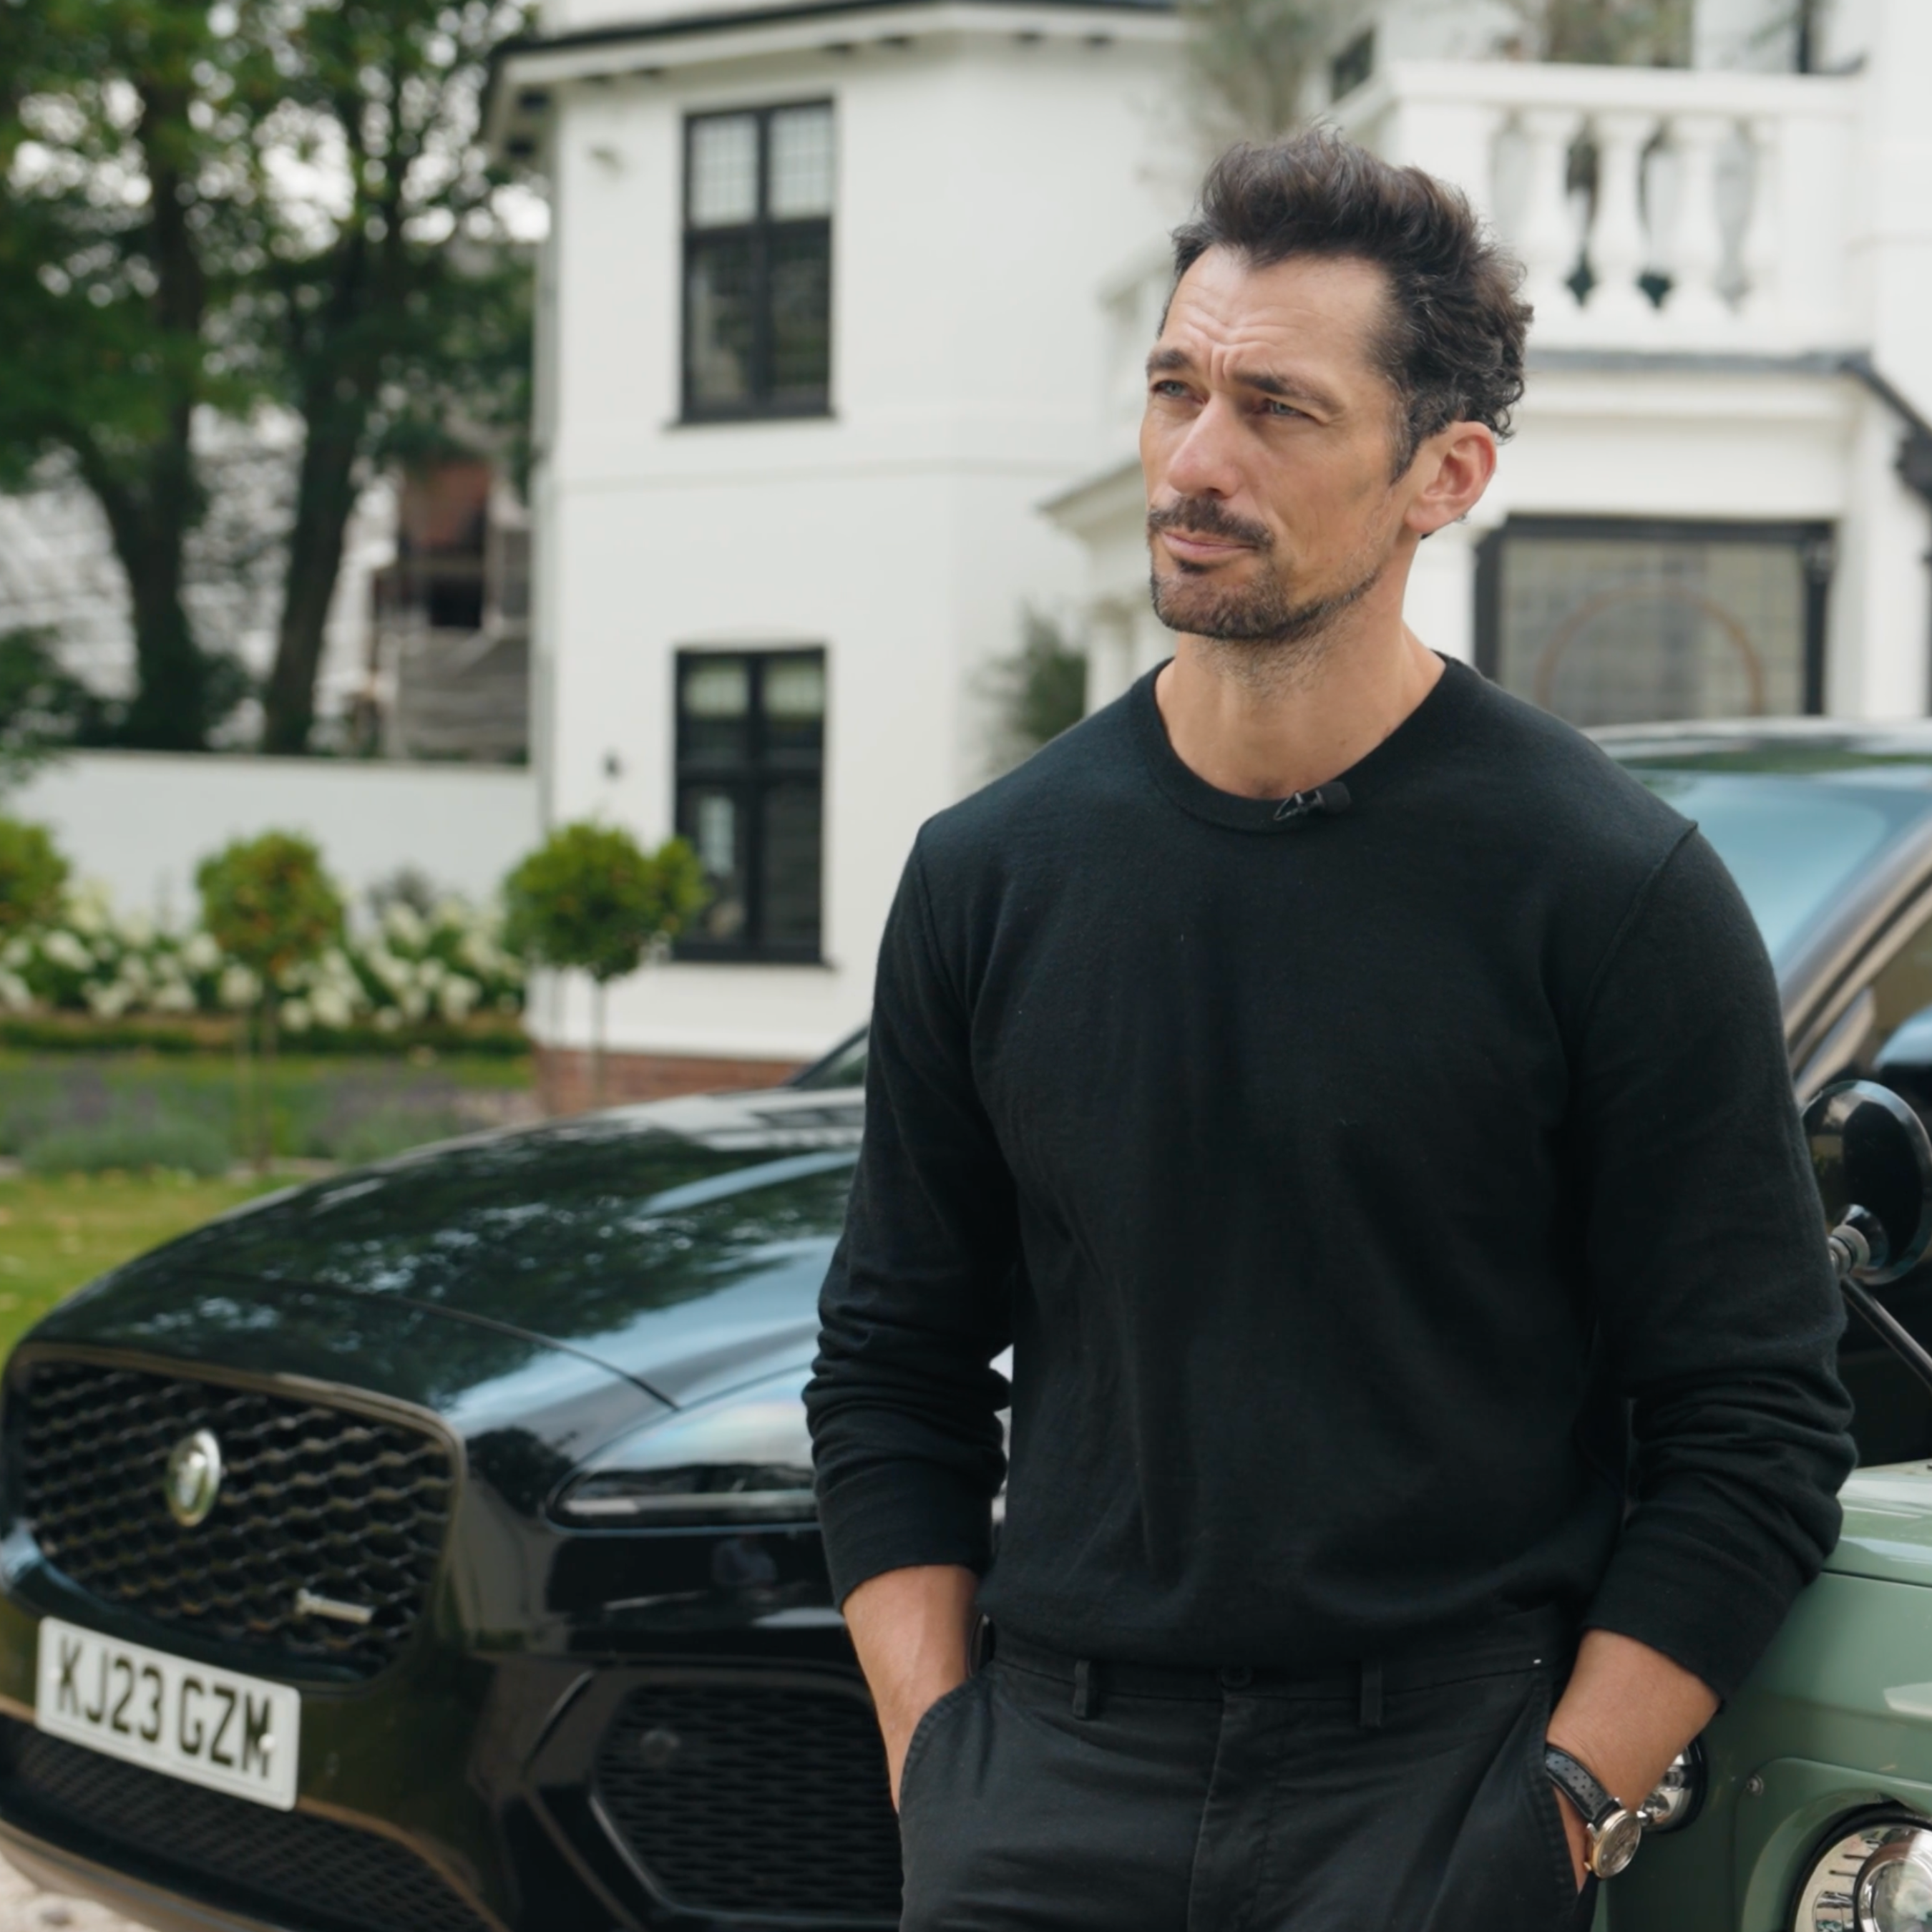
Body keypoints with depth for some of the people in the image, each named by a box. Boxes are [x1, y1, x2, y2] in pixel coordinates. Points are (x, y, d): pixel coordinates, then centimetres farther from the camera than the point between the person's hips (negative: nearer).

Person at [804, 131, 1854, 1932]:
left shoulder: (1615, 891, -5)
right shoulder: (989, 871, 6)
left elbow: (1754, 1436, -4)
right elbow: (889, 1371, 11)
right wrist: (933, 1757, 2)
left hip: (1440, 1774, -3)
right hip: (1055, 1780, 3)